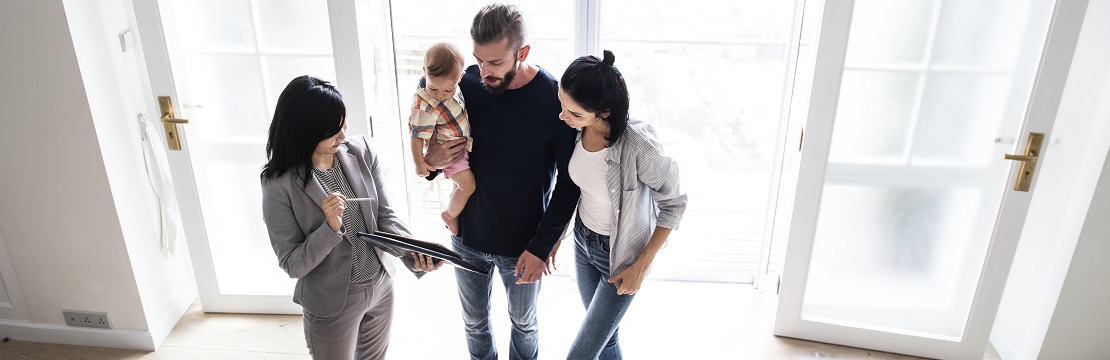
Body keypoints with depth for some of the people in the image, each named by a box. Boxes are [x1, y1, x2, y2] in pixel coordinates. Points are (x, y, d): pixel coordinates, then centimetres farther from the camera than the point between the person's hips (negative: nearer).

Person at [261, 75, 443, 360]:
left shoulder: (361, 152, -10)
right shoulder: (280, 185, -21)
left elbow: (385, 216, -4)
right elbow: (292, 265, -16)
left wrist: (413, 254, -21)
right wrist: (330, 228, -32)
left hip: (382, 286, 4)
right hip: (332, 305, -4)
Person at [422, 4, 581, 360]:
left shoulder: (553, 98, -21)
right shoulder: (465, 84, -12)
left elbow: (569, 181, -13)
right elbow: (431, 138, 5)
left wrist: (542, 246, -16)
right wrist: (431, 160, -19)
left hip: (523, 244, -2)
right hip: (468, 237, 3)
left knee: (524, 322, 22)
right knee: (474, 322, 23)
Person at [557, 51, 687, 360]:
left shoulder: (639, 145, -34)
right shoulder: (577, 129, -15)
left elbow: (673, 205, -19)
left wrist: (640, 268, -15)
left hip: (620, 255, -5)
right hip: (583, 241, 6)